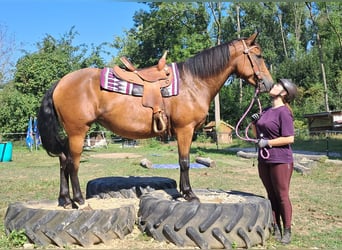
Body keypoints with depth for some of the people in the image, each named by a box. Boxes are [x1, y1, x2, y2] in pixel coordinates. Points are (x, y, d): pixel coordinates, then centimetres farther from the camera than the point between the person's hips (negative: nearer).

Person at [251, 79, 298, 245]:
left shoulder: (284, 112, -13)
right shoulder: (266, 111, 10)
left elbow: (289, 138, -20)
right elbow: (258, 134, 17)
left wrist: (268, 143, -20)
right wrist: (254, 122, 0)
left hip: (280, 161, -7)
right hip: (264, 160, 7)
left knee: (282, 196, 3)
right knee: (271, 196, 13)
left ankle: (287, 231, 16)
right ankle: (275, 228, 24)